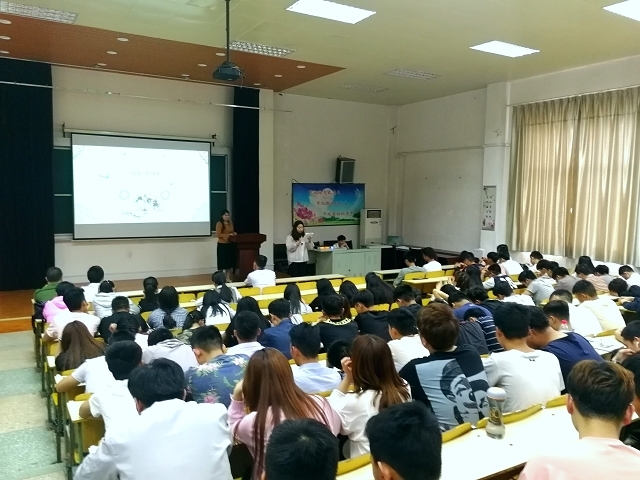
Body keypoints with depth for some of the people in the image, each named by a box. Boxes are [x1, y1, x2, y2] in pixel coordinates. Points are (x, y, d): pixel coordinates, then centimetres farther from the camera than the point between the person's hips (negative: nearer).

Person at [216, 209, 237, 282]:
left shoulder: (230, 223, 12)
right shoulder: (219, 224, -9)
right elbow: (218, 235, -14)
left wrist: (234, 234, -1)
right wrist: (228, 235, -20)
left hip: (231, 245, 6)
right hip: (222, 245, -6)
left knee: (230, 262, 6)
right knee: (223, 262, -3)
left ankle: (228, 278, 14)